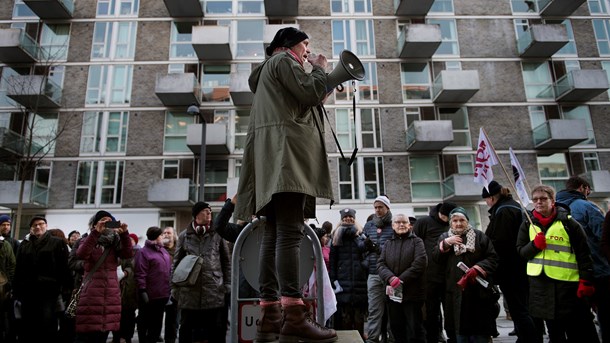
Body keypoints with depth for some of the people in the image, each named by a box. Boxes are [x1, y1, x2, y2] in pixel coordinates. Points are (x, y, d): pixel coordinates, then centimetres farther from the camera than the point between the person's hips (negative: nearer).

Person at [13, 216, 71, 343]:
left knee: (48, 327, -6)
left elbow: (64, 267, -1)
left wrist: (63, 288, -10)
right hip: (28, 292, 4)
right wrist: (16, 291, 7)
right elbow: (18, 269, 16)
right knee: (27, 327, 9)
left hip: (49, 291, -4)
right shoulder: (24, 245, 17)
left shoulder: (57, 243, 6)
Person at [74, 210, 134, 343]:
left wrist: (124, 234, -18)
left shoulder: (114, 243, 11)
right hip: (91, 295, -3)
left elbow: (128, 254, -6)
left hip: (111, 296, 3)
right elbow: (80, 254, -18)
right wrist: (96, 232, -26)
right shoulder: (89, 240, 4)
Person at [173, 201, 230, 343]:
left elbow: (226, 262, 8)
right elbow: (176, 263, 10)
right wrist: (174, 287, 4)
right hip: (189, 291, 1)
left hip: (214, 291, 0)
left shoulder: (217, 234, 7)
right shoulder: (184, 236, 8)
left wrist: (227, 286, 2)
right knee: (186, 331, 9)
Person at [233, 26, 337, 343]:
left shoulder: (271, 68, 35)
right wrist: (319, 68, 12)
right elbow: (311, 94, -5)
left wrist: (322, 90, 28)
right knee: (289, 232, -21)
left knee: (274, 234, -1)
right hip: (285, 150, -10)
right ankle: (294, 316, -26)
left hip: (276, 157, 10)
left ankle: (270, 316, -3)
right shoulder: (283, 60, 7)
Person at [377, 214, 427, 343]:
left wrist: (401, 280, -17)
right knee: (396, 328, 14)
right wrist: (390, 278, -18)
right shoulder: (388, 244, 12)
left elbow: (420, 263, -13)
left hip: (412, 293, -4)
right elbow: (381, 264, 2)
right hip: (393, 293, 4)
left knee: (415, 329, 2)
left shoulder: (417, 241, 0)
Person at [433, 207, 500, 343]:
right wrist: (445, 244, -13)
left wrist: (477, 269, -16)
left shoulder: (479, 236, 6)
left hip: (478, 290, -1)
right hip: (456, 292, 2)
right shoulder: (444, 237, 12)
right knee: (460, 329, 6)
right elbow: (435, 258, 2)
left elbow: (493, 258, -2)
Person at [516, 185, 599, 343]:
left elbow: (583, 253, -4)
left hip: (568, 283, -3)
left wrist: (586, 281, -9)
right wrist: (535, 245, -13)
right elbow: (520, 251, 6)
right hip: (540, 284, 3)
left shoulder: (567, 222, -2)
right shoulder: (528, 225, 7)